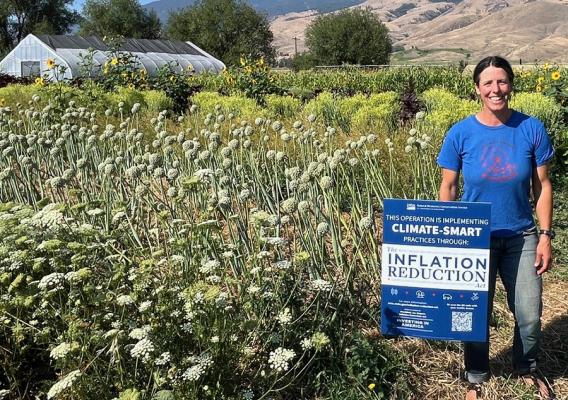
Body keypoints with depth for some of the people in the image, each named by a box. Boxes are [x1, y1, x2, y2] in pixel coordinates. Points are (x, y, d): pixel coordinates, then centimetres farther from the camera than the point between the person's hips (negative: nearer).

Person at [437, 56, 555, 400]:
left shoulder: (532, 129, -8)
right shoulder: (460, 133, -10)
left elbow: (542, 186, -2)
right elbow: (448, 188, -3)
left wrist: (546, 236, -5)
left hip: (522, 237, 1)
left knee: (530, 315, 9)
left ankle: (528, 370, 39)